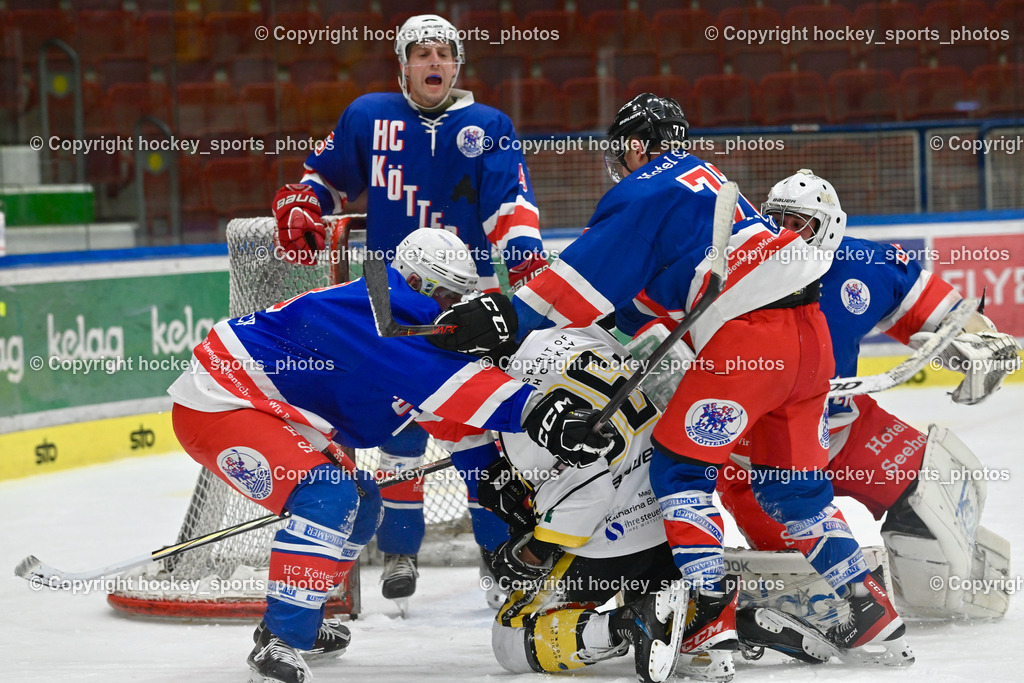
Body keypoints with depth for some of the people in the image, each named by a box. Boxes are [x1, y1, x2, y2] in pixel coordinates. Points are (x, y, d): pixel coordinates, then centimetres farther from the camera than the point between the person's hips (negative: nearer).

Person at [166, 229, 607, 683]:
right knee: (327, 495, -26)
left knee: (360, 502, 18)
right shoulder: (371, 310, -24)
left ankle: (300, 619, 31)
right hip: (217, 402, -11)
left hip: (269, 408, 11)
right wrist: (529, 407, -43)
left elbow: (452, 412, 15)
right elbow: (434, 374, -37)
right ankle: (280, 643, -24)